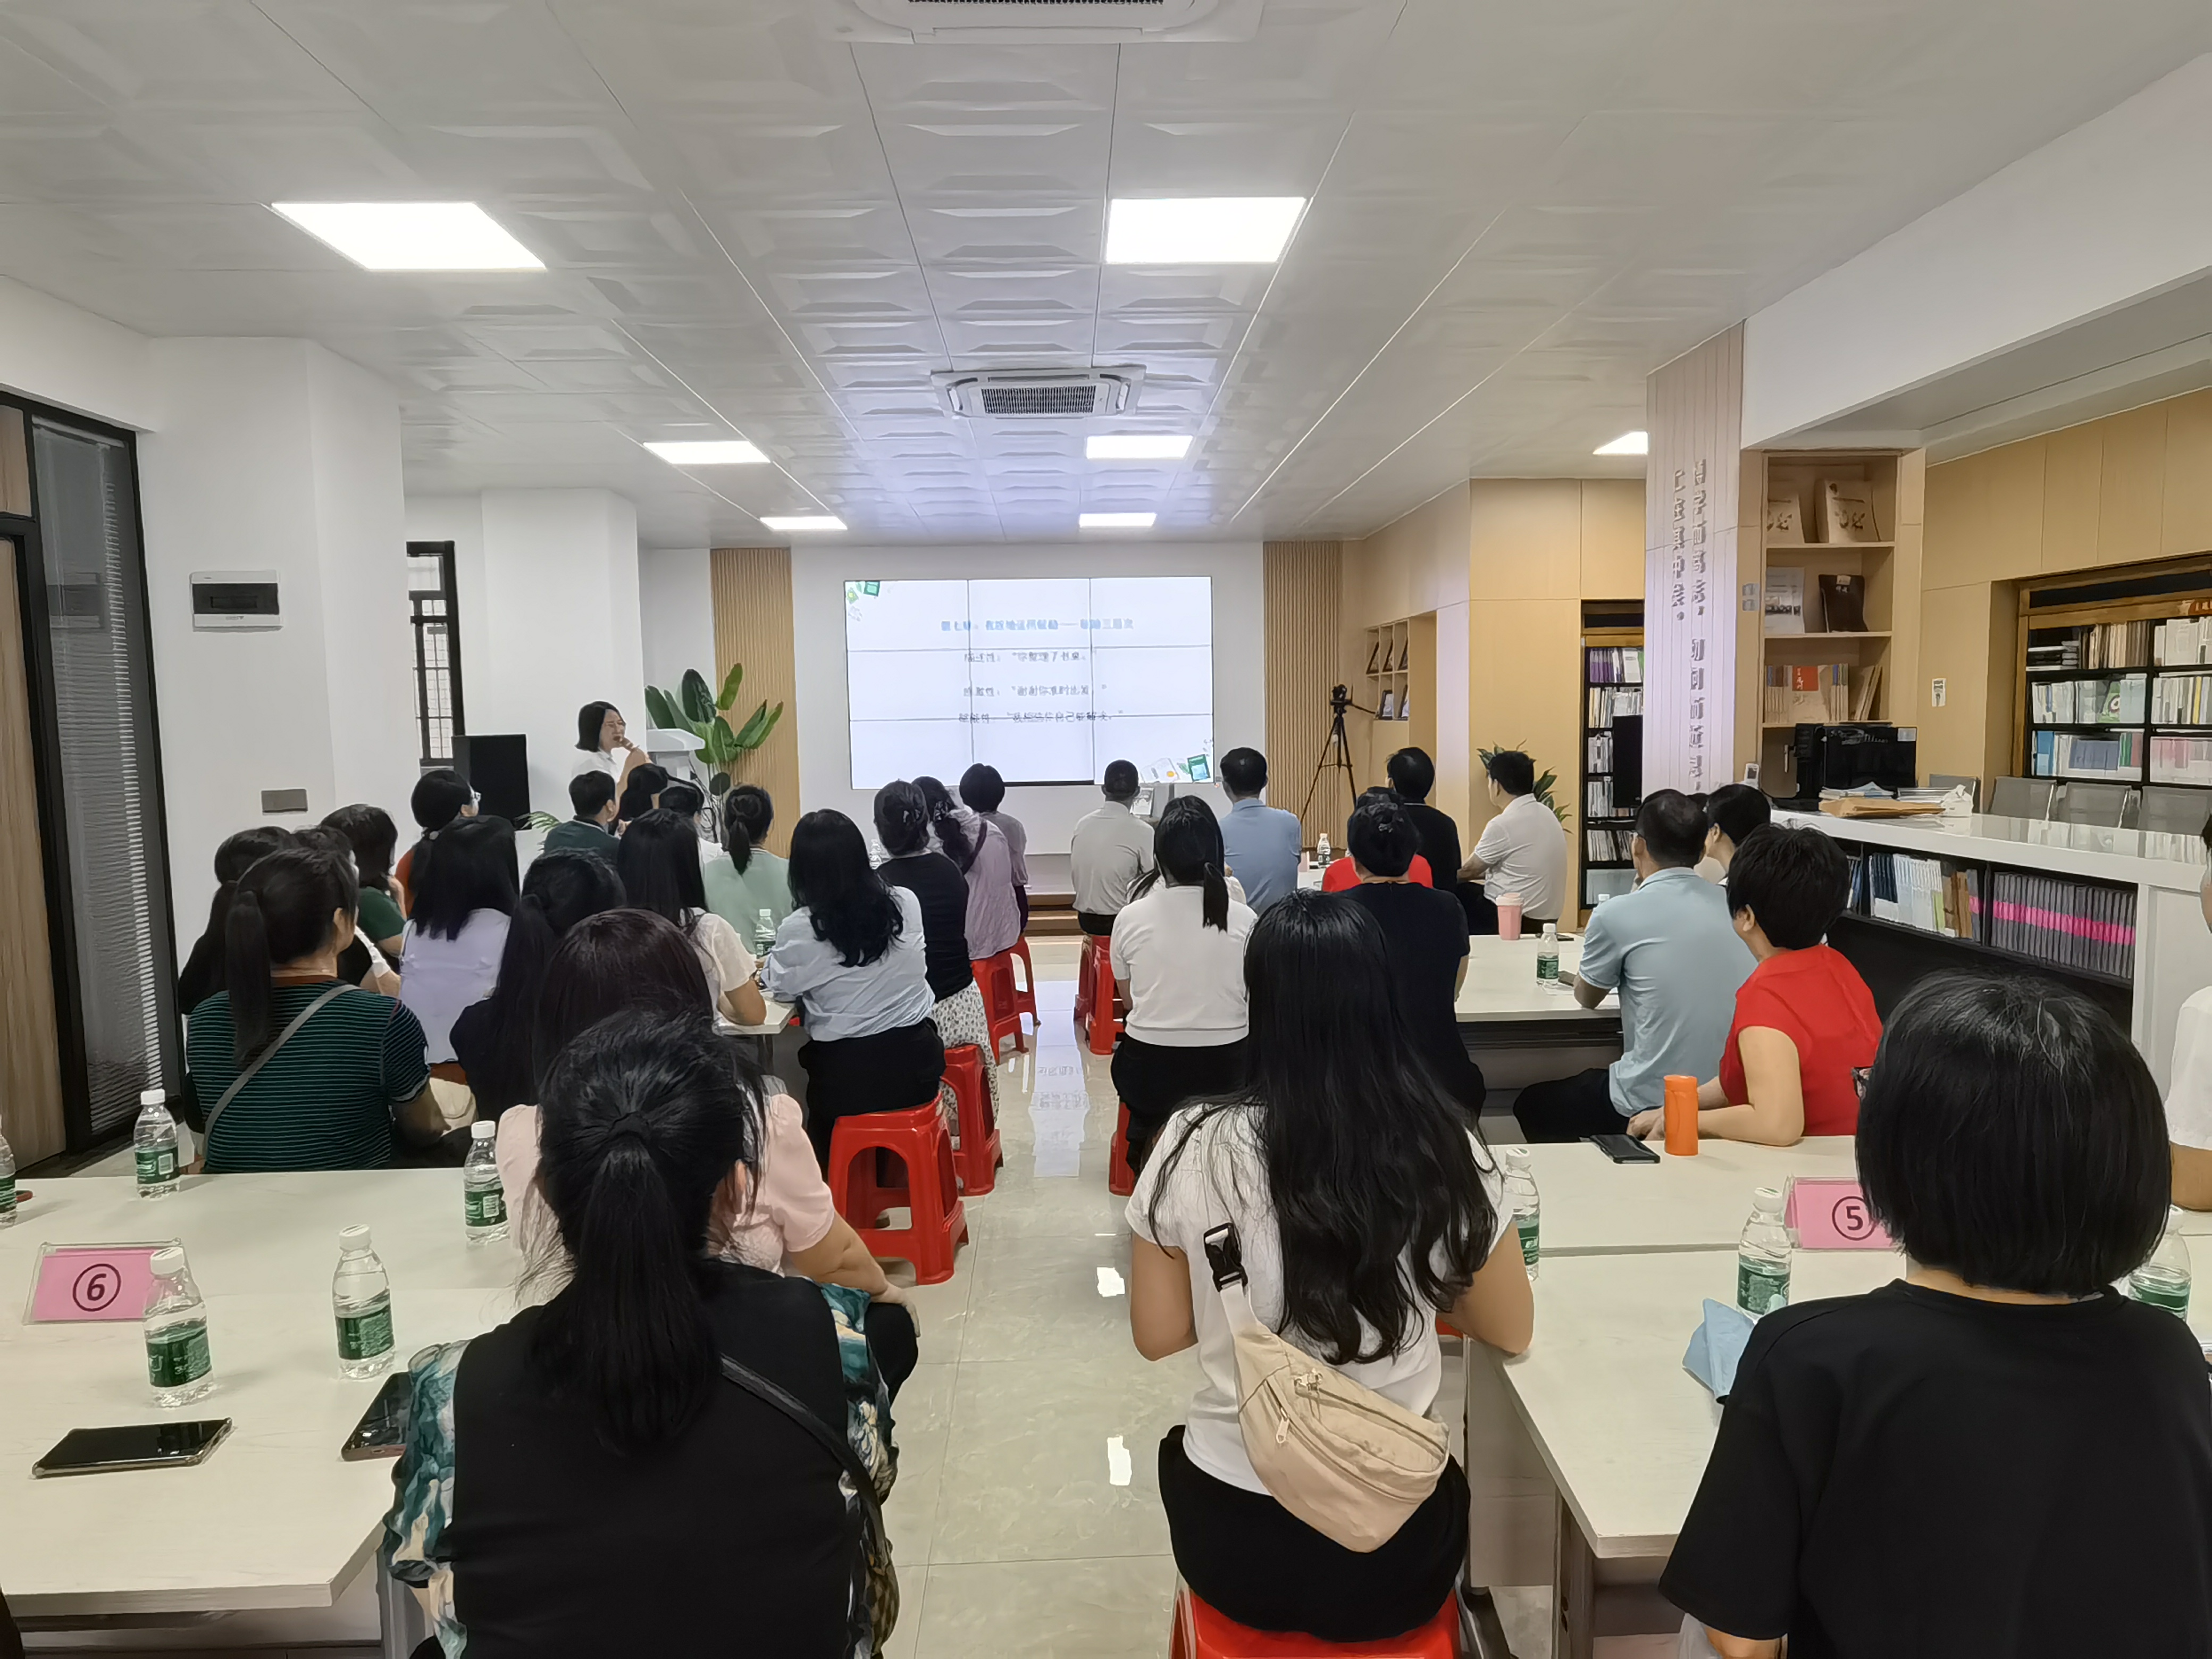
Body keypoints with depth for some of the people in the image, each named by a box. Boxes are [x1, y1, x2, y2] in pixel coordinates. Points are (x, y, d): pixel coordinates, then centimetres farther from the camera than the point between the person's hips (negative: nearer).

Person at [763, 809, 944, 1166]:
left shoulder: (799, 930, -14)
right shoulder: (906, 903, -4)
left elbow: (782, 988, 4)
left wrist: (767, 967, 26)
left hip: (847, 1077, -3)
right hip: (916, 1062, 3)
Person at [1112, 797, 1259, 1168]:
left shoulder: (1130, 917, -7)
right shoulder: (1243, 919, -9)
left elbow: (1129, 998, 7)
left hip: (1147, 1074, 1)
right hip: (1224, 1072, -1)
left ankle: (1148, 1140, 27)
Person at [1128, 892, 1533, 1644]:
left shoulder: (1197, 1146, -18)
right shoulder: (1445, 1148, -15)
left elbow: (1158, 1335, -3)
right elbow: (1510, 1331, 2)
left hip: (1234, 1543, -1)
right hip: (1396, 1555, 1)